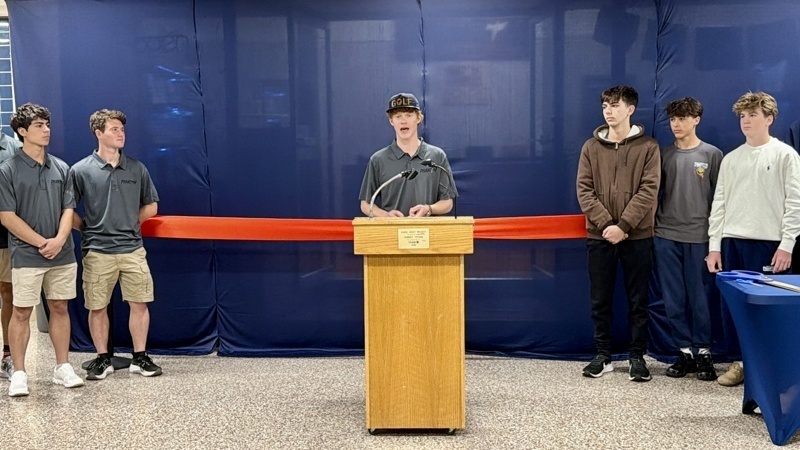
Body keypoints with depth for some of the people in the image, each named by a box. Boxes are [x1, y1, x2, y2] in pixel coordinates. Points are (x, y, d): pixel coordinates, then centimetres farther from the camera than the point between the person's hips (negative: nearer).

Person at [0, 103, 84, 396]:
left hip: (62, 253, 4)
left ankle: (63, 367, 20)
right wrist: (41, 242, -12)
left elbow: (68, 209, 6)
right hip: (26, 256, -4)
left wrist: (59, 240, -11)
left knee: (60, 308, 10)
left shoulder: (61, 168, 8)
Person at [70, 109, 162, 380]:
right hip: (97, 252, -2)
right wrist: (88, 228, 0)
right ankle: (103, 359, 21)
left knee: (139, 304, 4)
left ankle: (140, 358, 16)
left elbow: (151, 207, 14)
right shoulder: (81, 170, -2)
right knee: (97, 307, 6)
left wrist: (128, 223, 7)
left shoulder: (136, 169, 6)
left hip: (133, 249, 2)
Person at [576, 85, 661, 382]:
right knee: (600, 300, 7)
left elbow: (648, 190, -8)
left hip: (637, 237, -2)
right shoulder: (591, 147, 7)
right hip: (599, 236, 2)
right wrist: (605, 224, -13)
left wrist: (623, 226, -17)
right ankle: (603, 355, 19)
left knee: (638, 301, 5)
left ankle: (637, 356, 16)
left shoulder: (648, 147, 0)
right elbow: (584, 190, 0)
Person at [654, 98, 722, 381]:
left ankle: (704, 353, 14)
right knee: (674, 301, 6)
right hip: (666, 237, 3)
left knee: (699, 299, 2)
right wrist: (651, 226, 3)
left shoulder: (712, 155, 3)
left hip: (699, 238, -3)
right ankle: (685, 352, 16)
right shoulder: (664, 155, 10)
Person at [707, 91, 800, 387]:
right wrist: (714, 246, 4)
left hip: (767, 242, -4)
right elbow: (719, 204, 10)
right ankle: (743, 361, 17)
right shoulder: (730, 159, 13)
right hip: (732, 241, 4)